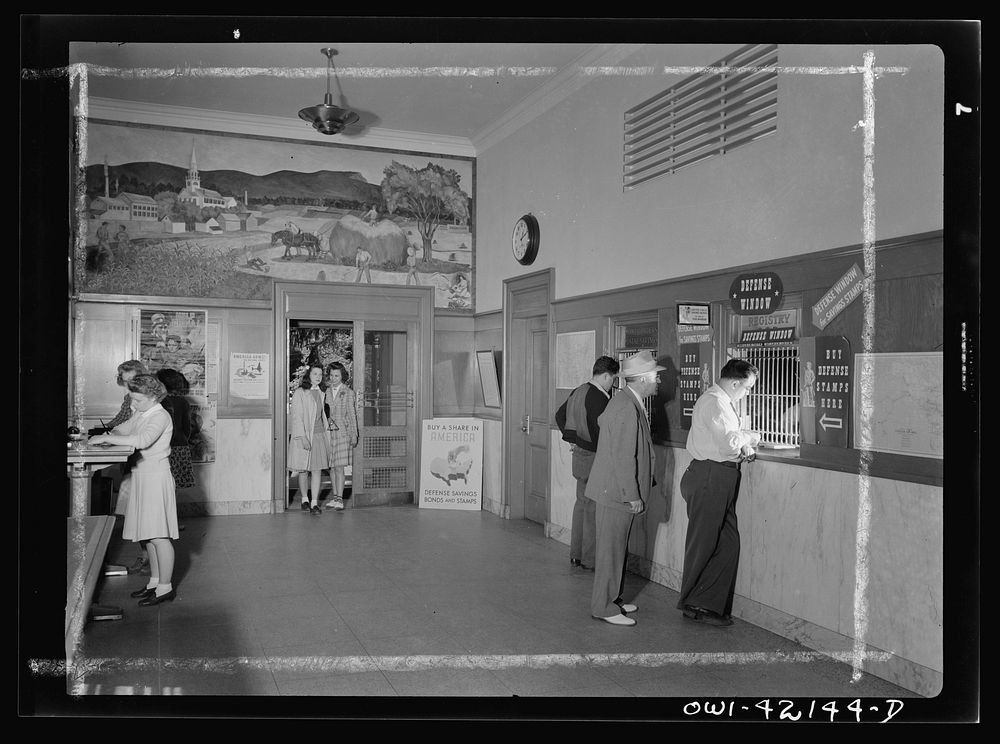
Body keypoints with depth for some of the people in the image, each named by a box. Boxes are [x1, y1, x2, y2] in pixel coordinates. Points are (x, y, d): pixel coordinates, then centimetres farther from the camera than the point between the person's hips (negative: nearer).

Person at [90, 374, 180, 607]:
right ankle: (155, 581, 25)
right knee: (147, 535, 14)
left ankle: (165, 587, 2)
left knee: (158, 535, -5)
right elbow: (122, 430, 26)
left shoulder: (160, 417, -15)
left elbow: (142, 440, -30)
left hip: (156, 476, -9)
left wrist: (106, 438, -25)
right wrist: (109, 435, 3)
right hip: (141, 476, 9)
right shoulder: (140, 415, 12)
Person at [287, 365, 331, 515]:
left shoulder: (321, 393, 12)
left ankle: (314, 503, -1)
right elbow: (297, 417, -10)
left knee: (317, 469, -2)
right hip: (303, 435, -4)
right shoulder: (299, 393, -6)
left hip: (319, 434, 4)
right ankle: (304, 500, 21)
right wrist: (303, 437, -17)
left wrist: (326, 429, 20)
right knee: (303, 470, 5)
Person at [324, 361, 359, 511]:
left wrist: (354, 435, -1)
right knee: (332, 467, 8)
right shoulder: (326, 392, 9)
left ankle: (339, 499, -8)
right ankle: (335, 496, 16)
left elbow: (352, 414, 2)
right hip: (328, 432, 4)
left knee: (339, 467, -8)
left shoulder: (348, 393, 0)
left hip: (342, 432, -4)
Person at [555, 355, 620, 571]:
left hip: (579, 454, 9)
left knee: (581, 503, 17)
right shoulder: (599, 398, -19)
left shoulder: (578, 392, 9)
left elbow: (560, 415, 19)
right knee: (593, 508, 0)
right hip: (594, 457, -9)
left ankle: (576, 554, 25)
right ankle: (589, 559, 8)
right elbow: (600, 431, -23)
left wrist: (571, 439, 18)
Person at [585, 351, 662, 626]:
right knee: (611, 551, -1)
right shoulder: (627, 408, -21)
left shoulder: (626, 402, 11)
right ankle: (604, 607, 9)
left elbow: (601, 421, 26)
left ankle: (612, 599, 29)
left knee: (617, 549, 18)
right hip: (617, 493, -10)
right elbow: (623, 457, -23)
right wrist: (633, 496, -20)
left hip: (618, 492, 10)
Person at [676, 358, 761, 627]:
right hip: (709, 477, -10)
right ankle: (693, 604, 14)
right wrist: (749, 438, -5)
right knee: (703, 544, 1)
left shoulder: (722, 402, 19)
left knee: (728, 543, 12)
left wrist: (742, 445, 6)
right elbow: (728, 443, -24)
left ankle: (711, 604, 20)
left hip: (722, 480, 11)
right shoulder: (713, 402, -15)